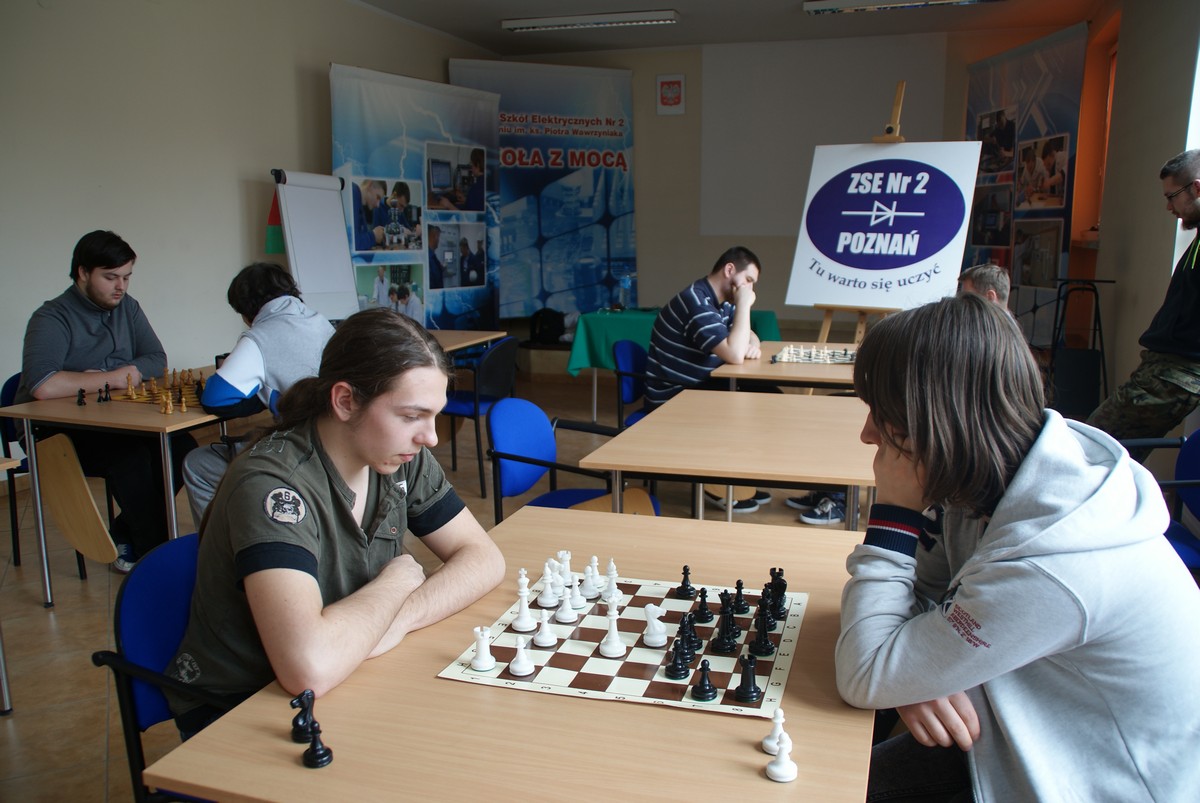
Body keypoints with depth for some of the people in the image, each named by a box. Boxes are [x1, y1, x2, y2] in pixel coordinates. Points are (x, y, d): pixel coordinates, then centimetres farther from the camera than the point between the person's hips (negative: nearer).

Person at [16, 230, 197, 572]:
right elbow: (42, 386, -29)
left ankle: (126, 533, -1)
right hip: (58, 434, -6)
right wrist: (112, 379, -19)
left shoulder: (127, 307, 8)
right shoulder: (52, 318, -13)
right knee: (130, 455, -32)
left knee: (182, 446, -18)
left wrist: (107, 377, -16)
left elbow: (157, 360, 2)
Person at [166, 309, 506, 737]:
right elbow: (310, 666, -40)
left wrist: (397, 620, -22)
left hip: (341, 683, 6)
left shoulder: (402, 457, -6)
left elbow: (483, 558, -4)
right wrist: (397, 580, -21)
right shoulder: (271, 484, -28)